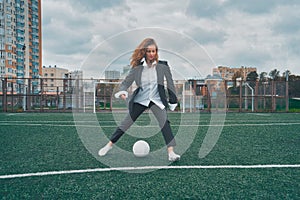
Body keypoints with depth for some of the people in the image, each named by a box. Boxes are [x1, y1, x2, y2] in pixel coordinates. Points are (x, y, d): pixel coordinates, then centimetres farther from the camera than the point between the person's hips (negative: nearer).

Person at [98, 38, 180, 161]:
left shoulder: (163, 66, -7)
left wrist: (173, 100, 2)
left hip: (157, 100, -1)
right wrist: (122, 91, -27)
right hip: (140, 99, 1)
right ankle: (110, 144, 26)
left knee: (164, 122, -23)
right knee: (126, 123, 7)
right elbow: (126, 82, -6)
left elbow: (170, 83, 1)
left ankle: (171, 152, -19)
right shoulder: (137, 67, -7)